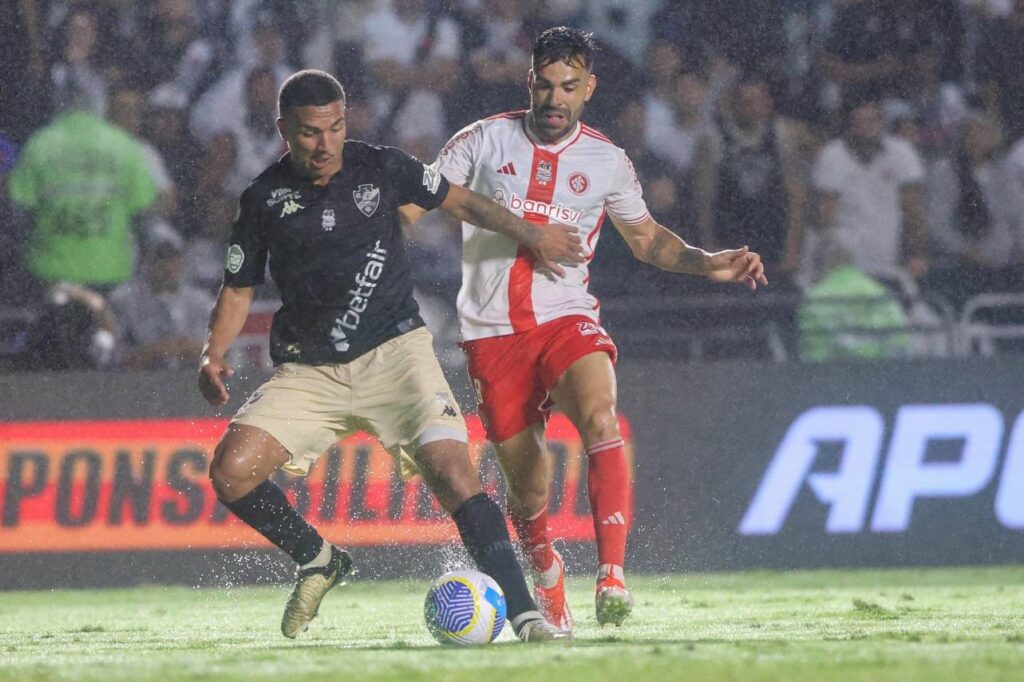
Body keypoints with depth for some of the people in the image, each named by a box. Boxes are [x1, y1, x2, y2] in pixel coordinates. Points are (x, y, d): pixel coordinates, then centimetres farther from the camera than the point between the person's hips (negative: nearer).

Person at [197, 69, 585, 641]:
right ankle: (319, 561, 10)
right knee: (231, 470, -16)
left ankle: (525, 615, -18)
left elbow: (462, 203, 15)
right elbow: (238, 291, 11)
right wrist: (214, 355, -5)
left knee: (452, 474, -21)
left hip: (393, 352, -2)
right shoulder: (264, 199, 2)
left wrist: (531, 234, 10)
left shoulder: (381, 168, 0)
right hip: (308, 372, 2)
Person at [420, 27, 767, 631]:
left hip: (566, 317, 0)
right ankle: (547, 577, 35)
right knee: (528, 484, 2)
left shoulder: (608, 162, 7)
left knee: (600, 418, -31)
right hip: (493, 328, 0)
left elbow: (646, 238, 21)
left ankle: (612, 577, -38)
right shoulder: (484, 140, 2)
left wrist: (709, 263, 5)